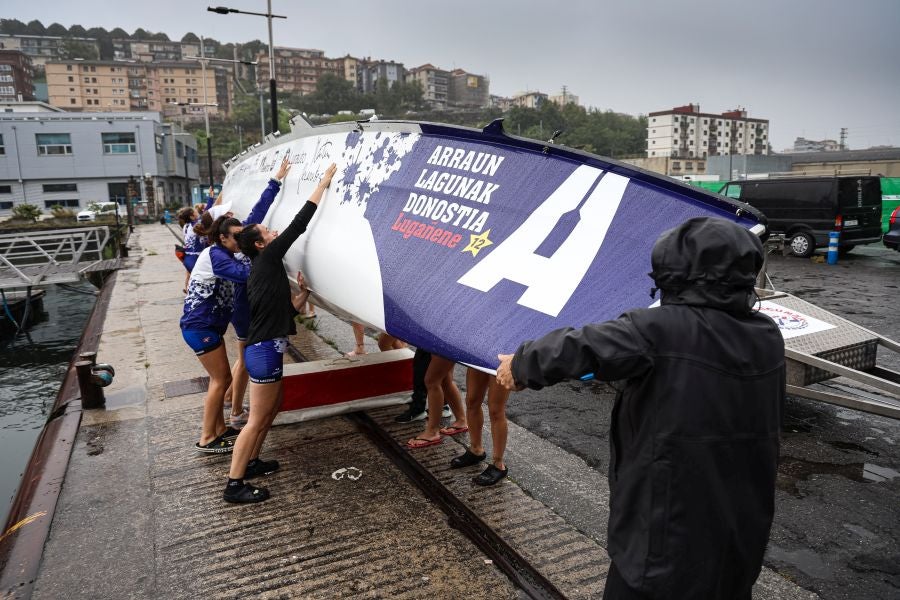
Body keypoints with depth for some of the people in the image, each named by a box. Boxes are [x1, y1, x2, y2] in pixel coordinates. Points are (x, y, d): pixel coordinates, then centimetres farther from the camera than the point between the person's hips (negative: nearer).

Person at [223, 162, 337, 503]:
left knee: (272, 409, 23)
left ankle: (251, 462, 35)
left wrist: (303, 293, 8)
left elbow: (286, 310, 19)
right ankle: (234, 485, 3)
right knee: (257, 419, -4)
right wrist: (323, 183, -5)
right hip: (264, 352, -10)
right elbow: (298, 225, -10)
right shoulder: (266, 260, -8)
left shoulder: (265, 272, 17)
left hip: (265, 350, 10)